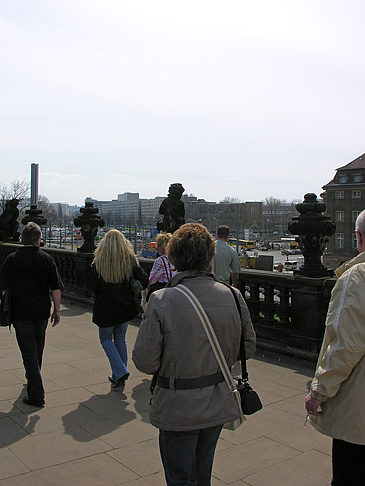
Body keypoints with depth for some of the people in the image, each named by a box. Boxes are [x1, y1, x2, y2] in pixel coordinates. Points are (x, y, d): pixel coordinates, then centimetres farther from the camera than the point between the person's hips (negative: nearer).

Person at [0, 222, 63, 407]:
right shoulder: (47, 259, -2)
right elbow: (56, 288, -3)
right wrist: (57, 310, 5)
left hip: (21, 312, -2)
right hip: (42, 312, 3)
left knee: (29, 351, 0)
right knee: (37, 348, 22)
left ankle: (36, 395, -2)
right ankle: (33, 379, 43)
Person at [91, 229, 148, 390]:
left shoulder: (99, 262, -10)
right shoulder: (130, 259, -5)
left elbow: (93, 286, -5)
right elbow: (144, 279, -10)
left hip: (105, 308, -3)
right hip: (125, 307, 3)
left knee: (106, 339, 14)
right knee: (120, 340, 16)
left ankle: (120, 372, -3)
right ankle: (118, 377, 22)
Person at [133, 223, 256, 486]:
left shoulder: (161, 301, -22)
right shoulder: (233, 296, -10)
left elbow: (144, 362, -17)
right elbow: (248, 347, 2)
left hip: (178, 408, -4)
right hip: (218, 403, 4)